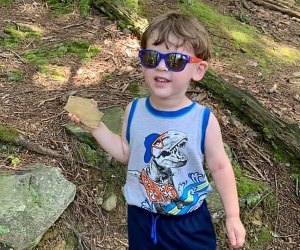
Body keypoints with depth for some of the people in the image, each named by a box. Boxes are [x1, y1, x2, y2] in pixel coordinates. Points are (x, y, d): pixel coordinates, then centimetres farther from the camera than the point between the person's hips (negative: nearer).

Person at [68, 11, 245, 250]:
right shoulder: (134, 111, -12)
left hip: (189, 221, -2)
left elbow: (219, 167, -8)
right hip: (141, 217, 3)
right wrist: (95, 124, -7)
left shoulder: (203, 120, -21)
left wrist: (233, 216, -7)